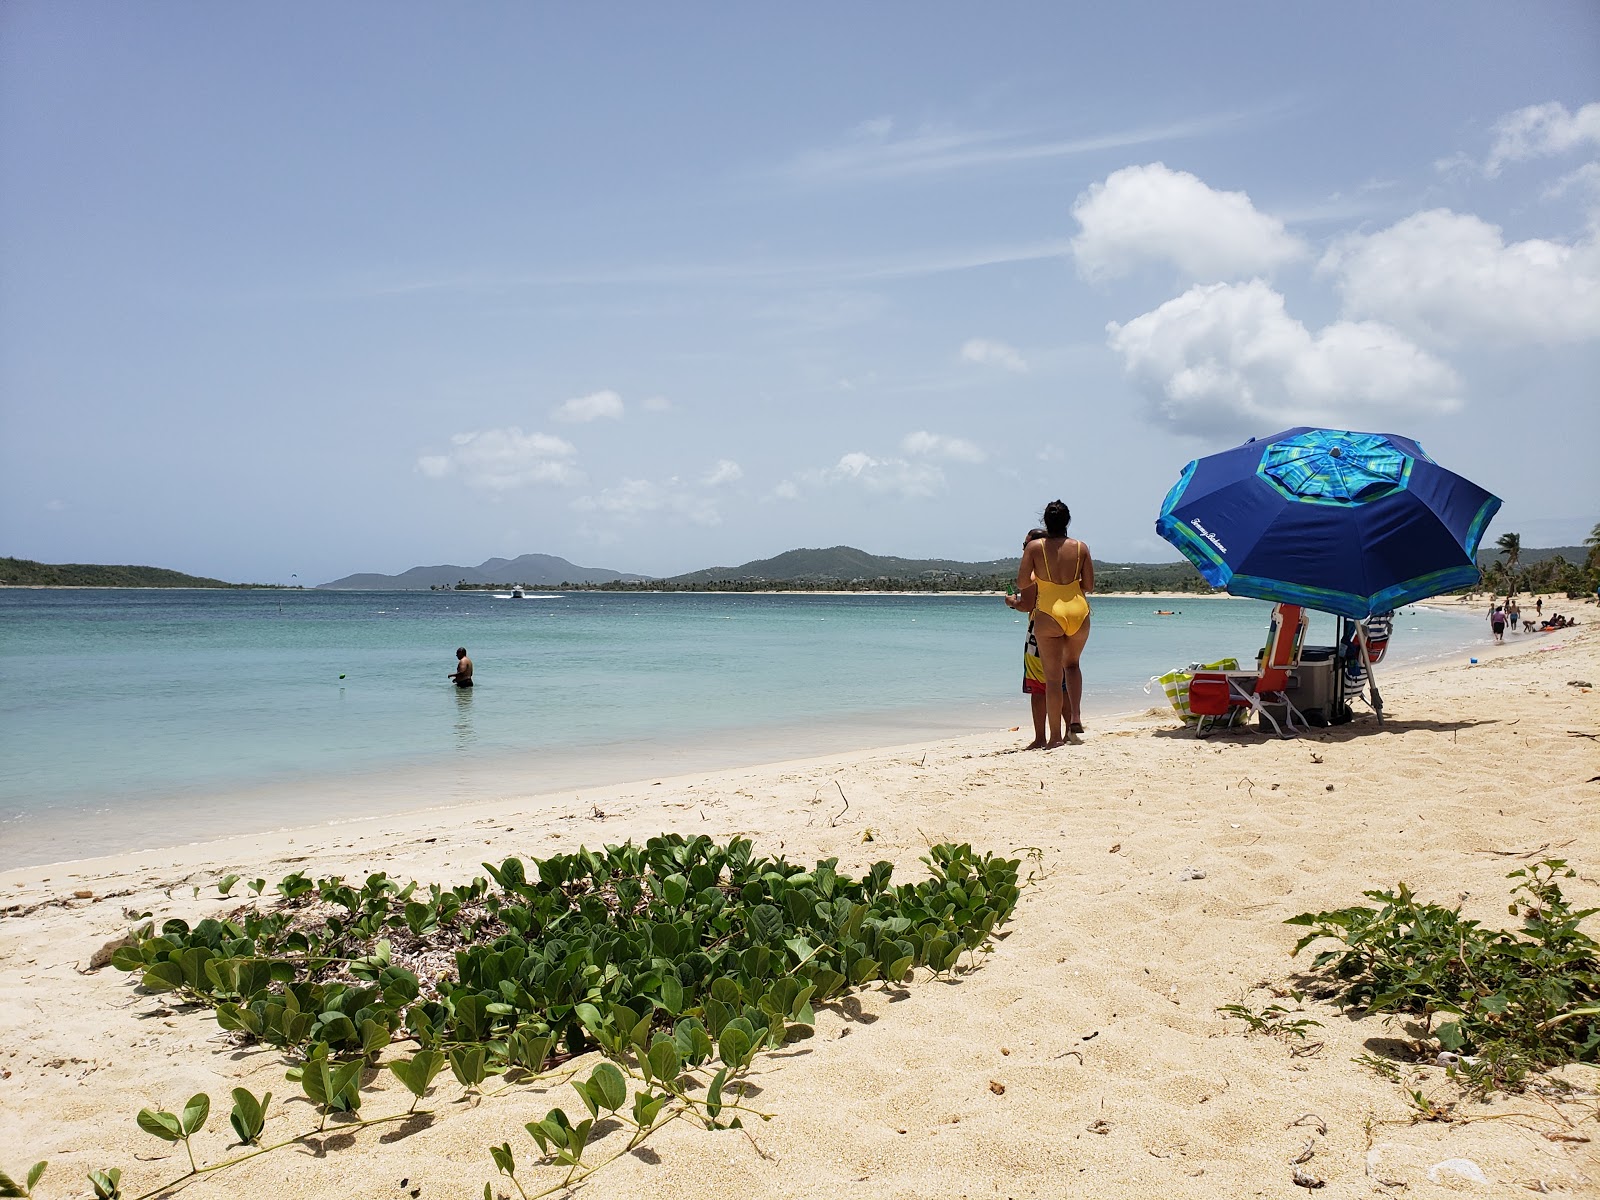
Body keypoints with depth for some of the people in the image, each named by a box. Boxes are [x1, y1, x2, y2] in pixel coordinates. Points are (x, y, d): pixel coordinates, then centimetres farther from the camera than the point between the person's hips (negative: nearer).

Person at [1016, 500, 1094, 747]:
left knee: (1053, 677, 4)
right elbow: (1089, 586, 5)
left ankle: (1056, 736, 7)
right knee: (1072, 664, 27)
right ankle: (1075, 718, 11)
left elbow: (1022, 584, -2)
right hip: (1079, 611, 3)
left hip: (1049, 615, -2)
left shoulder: (1035, 547, -4)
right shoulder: (1081, 548, 2)